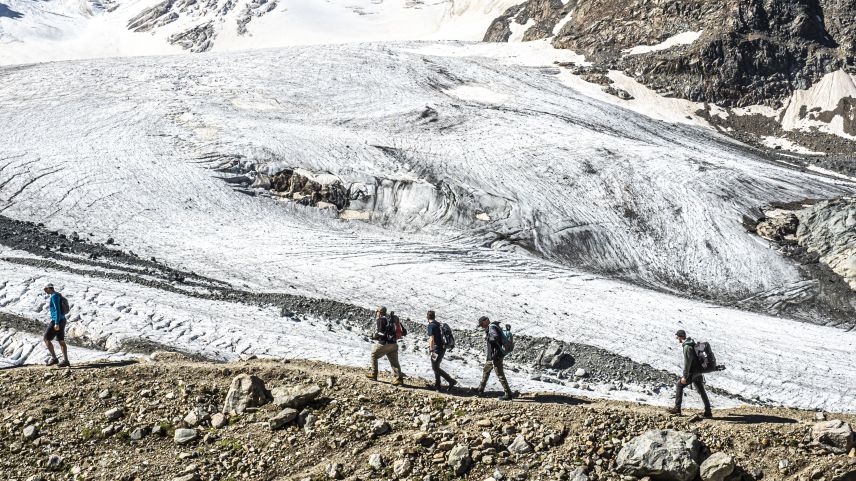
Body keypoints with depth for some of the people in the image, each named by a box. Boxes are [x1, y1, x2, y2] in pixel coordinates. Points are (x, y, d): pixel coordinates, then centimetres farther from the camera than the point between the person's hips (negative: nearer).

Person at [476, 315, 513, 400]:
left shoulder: (492, 327, -14)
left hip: (495, 356, -11)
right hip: (491, 356, 11)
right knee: (485, 372, 23)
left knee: (500, 375, -8)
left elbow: (495, 337, -30)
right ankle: (480, 390, 35)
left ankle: (508, 394, -7)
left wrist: (487, 338, -14)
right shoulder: (491, 327, 15)